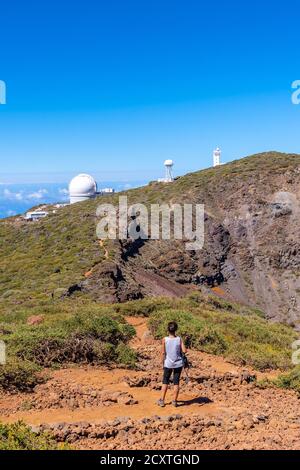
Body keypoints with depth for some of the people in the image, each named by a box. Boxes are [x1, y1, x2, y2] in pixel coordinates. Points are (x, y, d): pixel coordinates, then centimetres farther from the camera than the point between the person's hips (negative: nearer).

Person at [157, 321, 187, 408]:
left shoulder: (165, 339, -10)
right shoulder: (179, 339, -10)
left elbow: (163, 353, -5)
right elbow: (184, 351, -14)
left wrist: (163, 363, 7)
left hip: (168, 364, 0)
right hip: (178, 364, 0)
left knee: (165, 382, 12)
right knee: (176, 382, 10)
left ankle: (162, 401, 15)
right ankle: (175, 401, 14)